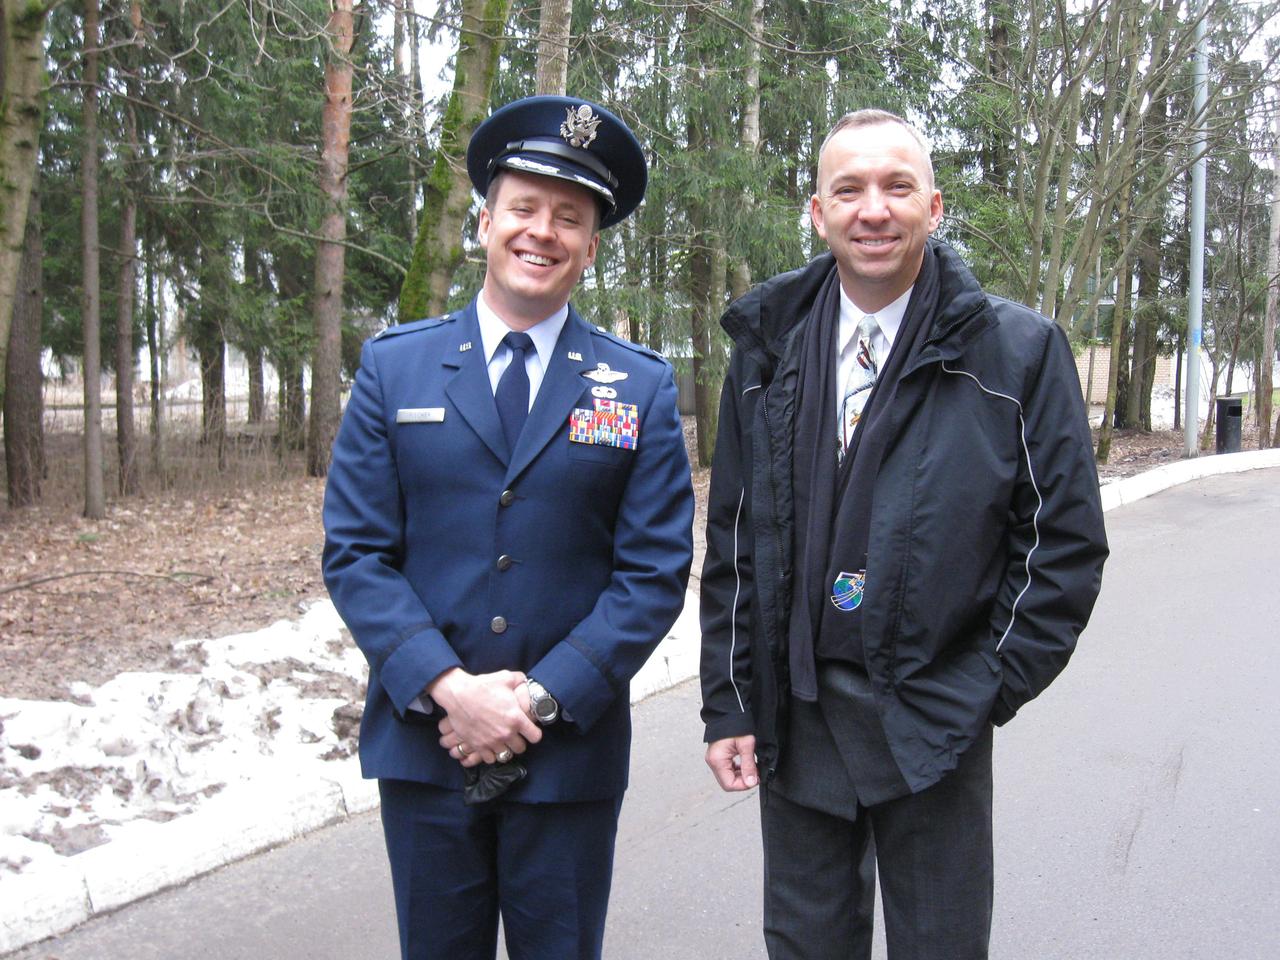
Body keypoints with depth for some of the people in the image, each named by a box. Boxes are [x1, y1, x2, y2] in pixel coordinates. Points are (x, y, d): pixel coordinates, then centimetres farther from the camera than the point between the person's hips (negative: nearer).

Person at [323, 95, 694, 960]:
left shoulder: (642, 388, 0)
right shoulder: (393, 367, 1)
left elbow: (654, 572, -4)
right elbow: (354, 551, -3)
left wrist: (542, 698, -12)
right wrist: (449, 688, -14)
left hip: (571, 751, 0)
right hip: (424, 741, 1)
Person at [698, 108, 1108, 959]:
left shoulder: (1018, 349, -5)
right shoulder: (771, 346, 4)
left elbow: (1067, 541, -2)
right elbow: (731, 541, 6)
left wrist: (993, 688, -7)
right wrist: (728, 703, 3)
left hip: (935, 722, -2)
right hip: (793, 719, 3)